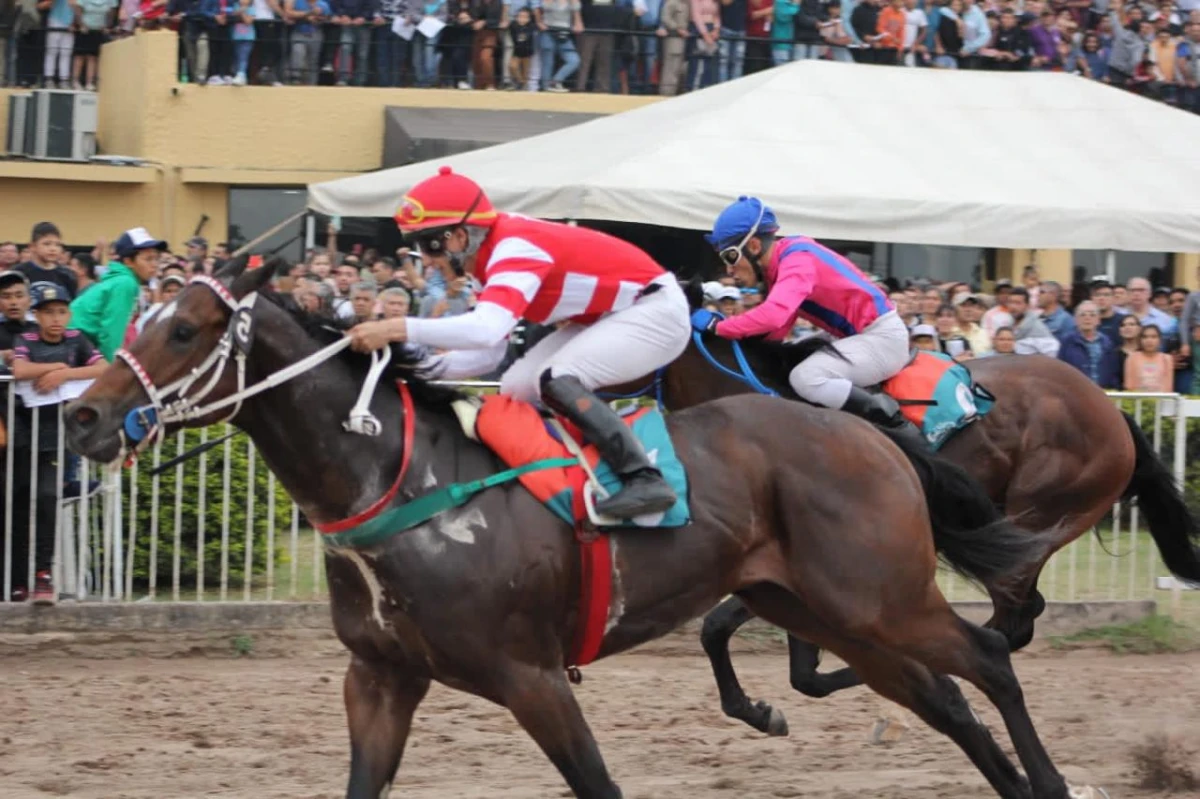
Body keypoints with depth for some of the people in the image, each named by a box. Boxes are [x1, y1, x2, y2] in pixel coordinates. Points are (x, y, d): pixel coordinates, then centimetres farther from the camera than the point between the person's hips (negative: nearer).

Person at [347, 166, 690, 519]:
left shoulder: (515, 249, -27)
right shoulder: (499, 251, 3)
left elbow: (487, 329, -44)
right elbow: (488, 354, 7)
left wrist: (398, 329, -44)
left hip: (657, 308, -10)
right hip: (608, 317, 10)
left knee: (557, 380, -27)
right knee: (516, 388, 4)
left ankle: (645, 480, -28)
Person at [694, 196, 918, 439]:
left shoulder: (797, 260, -22)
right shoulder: (786, 260, 8)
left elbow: (773, 315, -38)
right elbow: (777, 330, 10)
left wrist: (717, 327, -27)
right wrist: (737, 332, -4)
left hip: (883, 336, -11)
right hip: (866, 336, 11)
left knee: (806, 378, -27)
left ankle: (898, 426, -18)